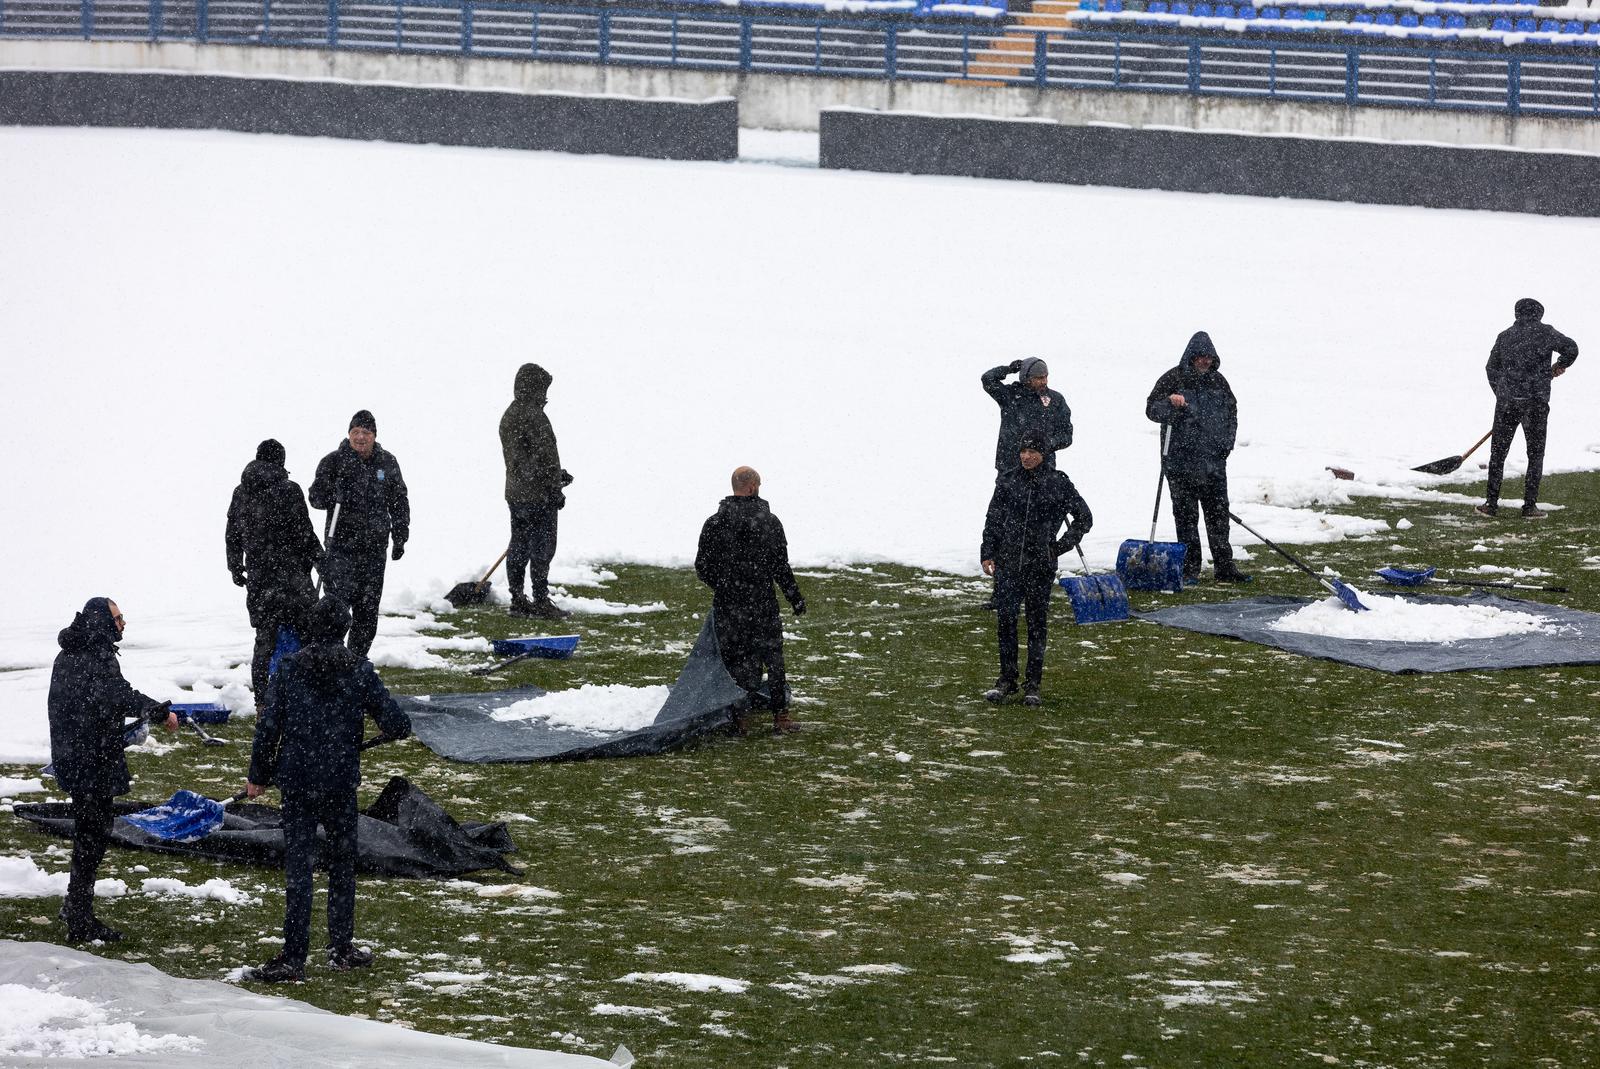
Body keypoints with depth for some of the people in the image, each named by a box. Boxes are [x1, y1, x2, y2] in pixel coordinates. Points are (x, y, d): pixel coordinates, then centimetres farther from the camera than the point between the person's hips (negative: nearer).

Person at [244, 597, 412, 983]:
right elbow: (393, 722, -3)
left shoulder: (290, 669, -5)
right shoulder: (359, 670, -5)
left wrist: (258, 776, 8)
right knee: (341, 864, 16)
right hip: (341, 784, 0)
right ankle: (341, 947, 22)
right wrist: (402, 727, 22)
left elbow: (268, 726, -4)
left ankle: (294, 958, -2)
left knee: (297, 868, 1)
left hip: (296, 782, 0)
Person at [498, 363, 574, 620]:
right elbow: (545, 455, -19)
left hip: (515, 493, 9)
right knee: (542, 549, -4)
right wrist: (556, 489, -13)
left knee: (519, 546, 12)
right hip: (539, 496, -9)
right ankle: (541, 602, -3)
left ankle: (518, 599, 17)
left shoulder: (508, 415, 13)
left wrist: (556, 475, 26)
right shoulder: (533, 415, -18)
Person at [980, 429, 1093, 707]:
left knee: (1037, 622, 4)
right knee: (1005, 619, -3)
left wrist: (1060, 546, 1)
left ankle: (1033, 684, 10)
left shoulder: (1057, 483, -2)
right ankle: (1007, 679, 8)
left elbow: (1084, 518, 7)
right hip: (1008, 563, 2)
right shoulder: (1008, 481, 4)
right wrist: (988, 554, 4)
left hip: (1040, 566, -2)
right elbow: (993, 520, 11)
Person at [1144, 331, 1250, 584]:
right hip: (1181, 462, -4)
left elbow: (1231, 413, 21)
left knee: (1218, 514, 6)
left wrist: (1226, 443, 8)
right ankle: (1190, 568, 3)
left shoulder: (1218, 382, 11)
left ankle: (1224, 566, 10)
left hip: (1214, 461, 4)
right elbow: (1152, 409, -6)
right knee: (1186, 515, -2)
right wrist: (1170, 404, -27)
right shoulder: (1173, 380, -3)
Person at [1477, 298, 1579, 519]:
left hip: (1506, 401, 2)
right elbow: (1571, 348, -4)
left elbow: (1492, 369, 13)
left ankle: (1491, 503, 11)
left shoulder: (1504, 336, 9)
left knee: (1498, 453, 11)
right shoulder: (1545, 332, -1)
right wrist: (1560, 366, 15)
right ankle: (1529, 506, 3)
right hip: (1536, 402, -2)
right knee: (1535, 454, 7)